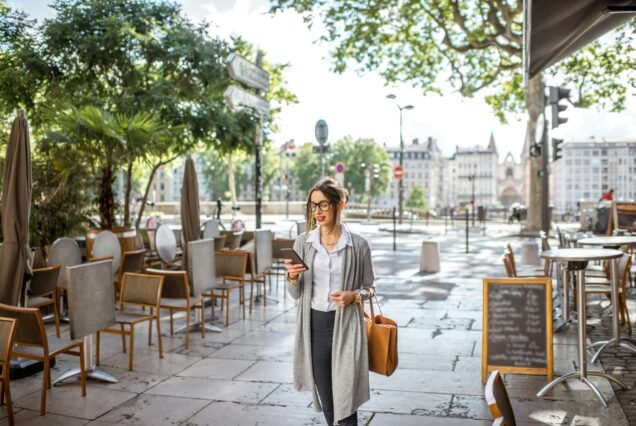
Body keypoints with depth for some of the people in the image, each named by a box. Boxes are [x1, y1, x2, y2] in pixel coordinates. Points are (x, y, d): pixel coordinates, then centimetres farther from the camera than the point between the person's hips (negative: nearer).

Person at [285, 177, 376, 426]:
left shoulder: (358, 245, -5)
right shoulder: (303, 242, 2)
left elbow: (369, 288, 6)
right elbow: (296, 294, 5)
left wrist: (353, 296, -15)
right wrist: (292, 277, -16)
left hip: (345, 326, -3)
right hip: (314, 326, 3)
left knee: (345, 401, -3)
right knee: (326, 401, 13)